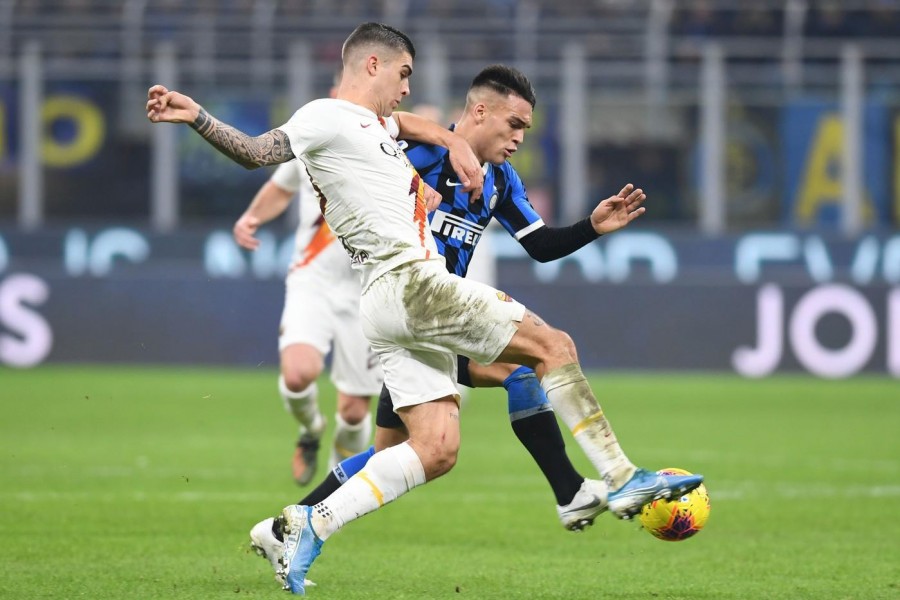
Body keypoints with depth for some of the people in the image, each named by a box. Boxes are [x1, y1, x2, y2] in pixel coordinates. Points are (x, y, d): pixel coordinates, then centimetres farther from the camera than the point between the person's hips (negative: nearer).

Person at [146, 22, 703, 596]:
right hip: (408, 283, -10)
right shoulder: (330, 117, -3)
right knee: (553, 346, -7)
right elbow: (256, 152, -12)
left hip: (392, 309, 10)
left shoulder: (375, 124, 25)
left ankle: (313, 523, -6)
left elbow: (412, 124, 44)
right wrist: (197, 118, -29)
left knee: (436, 450, 0)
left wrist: (456, 144, 22)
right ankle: (623, 480, -3)